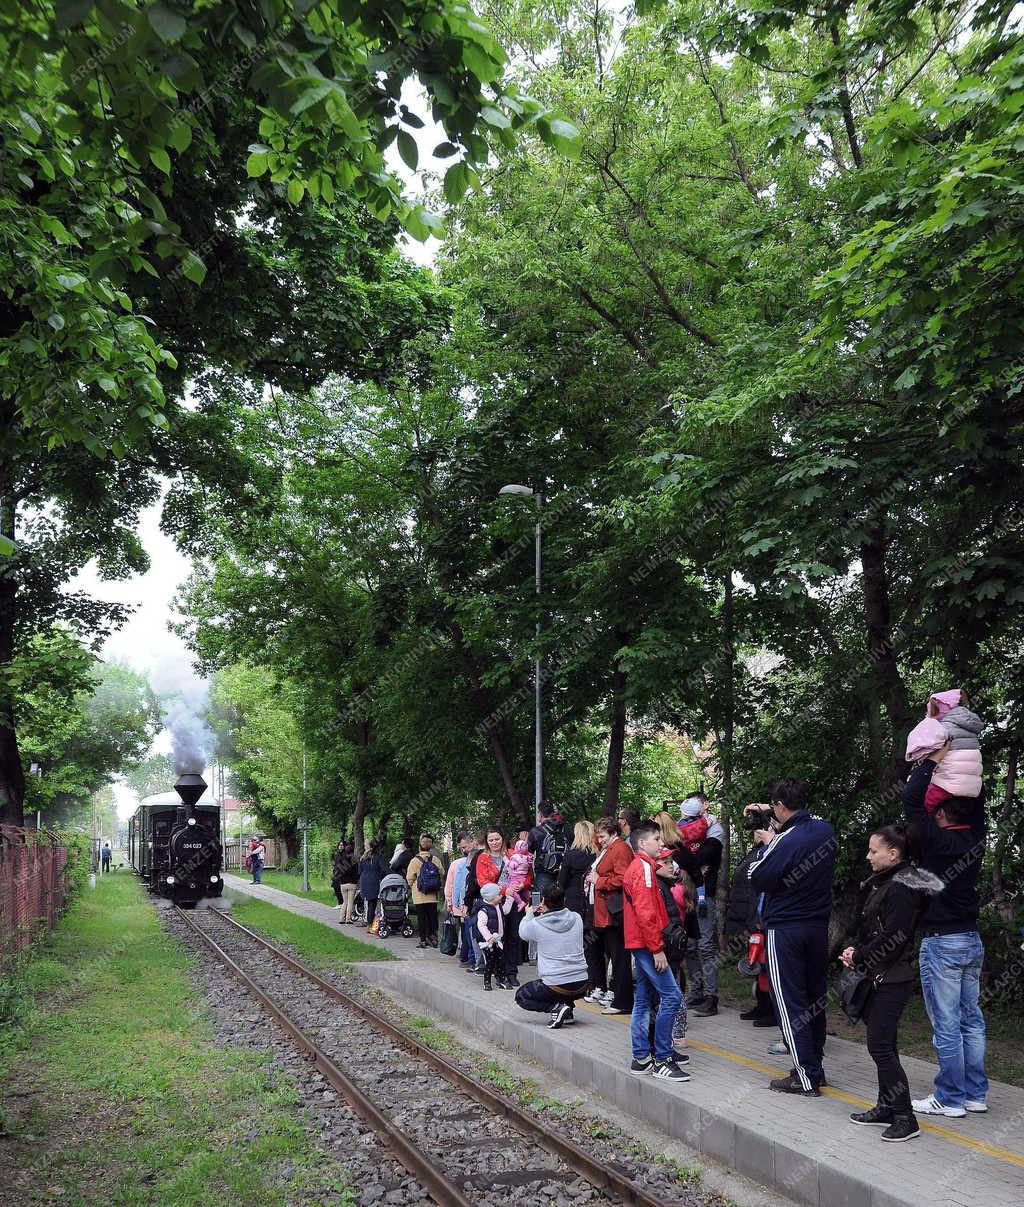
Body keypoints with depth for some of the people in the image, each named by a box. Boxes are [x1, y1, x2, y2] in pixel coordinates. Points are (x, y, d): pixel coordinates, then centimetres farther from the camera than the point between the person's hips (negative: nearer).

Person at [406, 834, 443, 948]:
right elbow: (442, 875, 5)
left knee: (421, 917, 4)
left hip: (419, 896, -3)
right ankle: (433, 938, 12)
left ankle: (423, 939, 5)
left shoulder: (415, 861, -9)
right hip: (433, 896, 3)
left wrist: (413, 886, 14)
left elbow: (410, 879, -6)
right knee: (433, 916, 10)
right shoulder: (436, 860, -1)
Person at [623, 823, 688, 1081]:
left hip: (641, 944, 10)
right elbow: (645, 912, -20)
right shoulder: (644, 868, -14)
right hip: (647, 943, -10)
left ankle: (641, 1059, 15)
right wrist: (657, 949, -20)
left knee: (644, 999, 11)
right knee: (671, 996, -10)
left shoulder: (640, 867, 17)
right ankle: (662, 1060, -8)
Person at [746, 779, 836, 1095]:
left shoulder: (783, 843, -24)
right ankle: (815, 1065, 28)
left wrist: (767, 844, -2)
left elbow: (757, 880, -13)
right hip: (819, 926, 7)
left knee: (789, 1004, 1)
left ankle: (807, 1077, 3)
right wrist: (768, 810, 26)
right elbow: (804, 819, 23)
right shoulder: (825, 830, -1)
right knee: (815, 999, 17)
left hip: (785, 930, -7)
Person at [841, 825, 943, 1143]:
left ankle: (905, 1118, 0)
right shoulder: (881, 883, 12)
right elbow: (869, 928, 17)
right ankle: (887, 1108, 24)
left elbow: (892, 938, -22)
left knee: (880, 1045, -7)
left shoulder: (900, 890, -18)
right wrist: (856, 950, 1)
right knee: (883, 1044, 15)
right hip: (880, 977, 10)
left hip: (893, 979, -10)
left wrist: (859, 956, -12)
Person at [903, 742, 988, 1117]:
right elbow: (977, 801, 17)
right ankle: (975, 1093, 19)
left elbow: (910, 799, -14)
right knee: (971, 1019, 12)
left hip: (941, 943, -7)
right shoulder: (975, 840, 3)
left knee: (946, 1024, -2)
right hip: (972, 941, 7)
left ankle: (951, 1098, 4)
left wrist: (934, 759, -7)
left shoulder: (936, 841, -15)